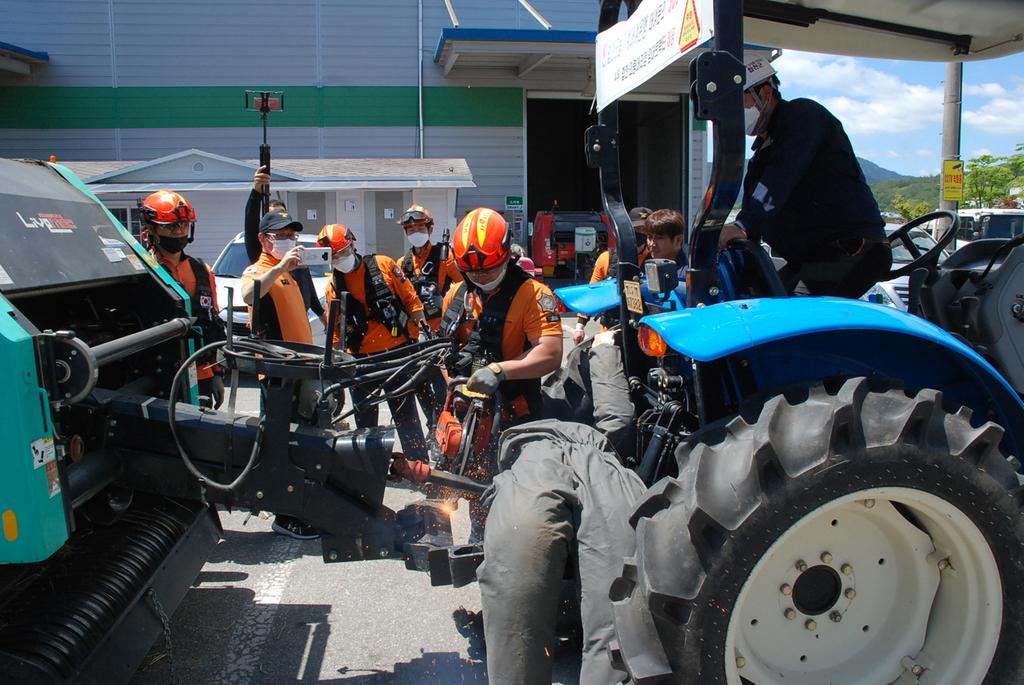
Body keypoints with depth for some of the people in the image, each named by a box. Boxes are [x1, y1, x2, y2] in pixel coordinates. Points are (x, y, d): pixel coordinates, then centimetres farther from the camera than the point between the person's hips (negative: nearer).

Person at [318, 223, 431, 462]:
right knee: (364, 420, 12)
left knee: (406, 415, 0)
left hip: (397, 352, -3)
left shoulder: (383, 265, -3)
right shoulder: (333, 287, 5)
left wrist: (421, 329, -4)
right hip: (360, 361, 3)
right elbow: (336, 330, 13)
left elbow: (410, 299, 0)